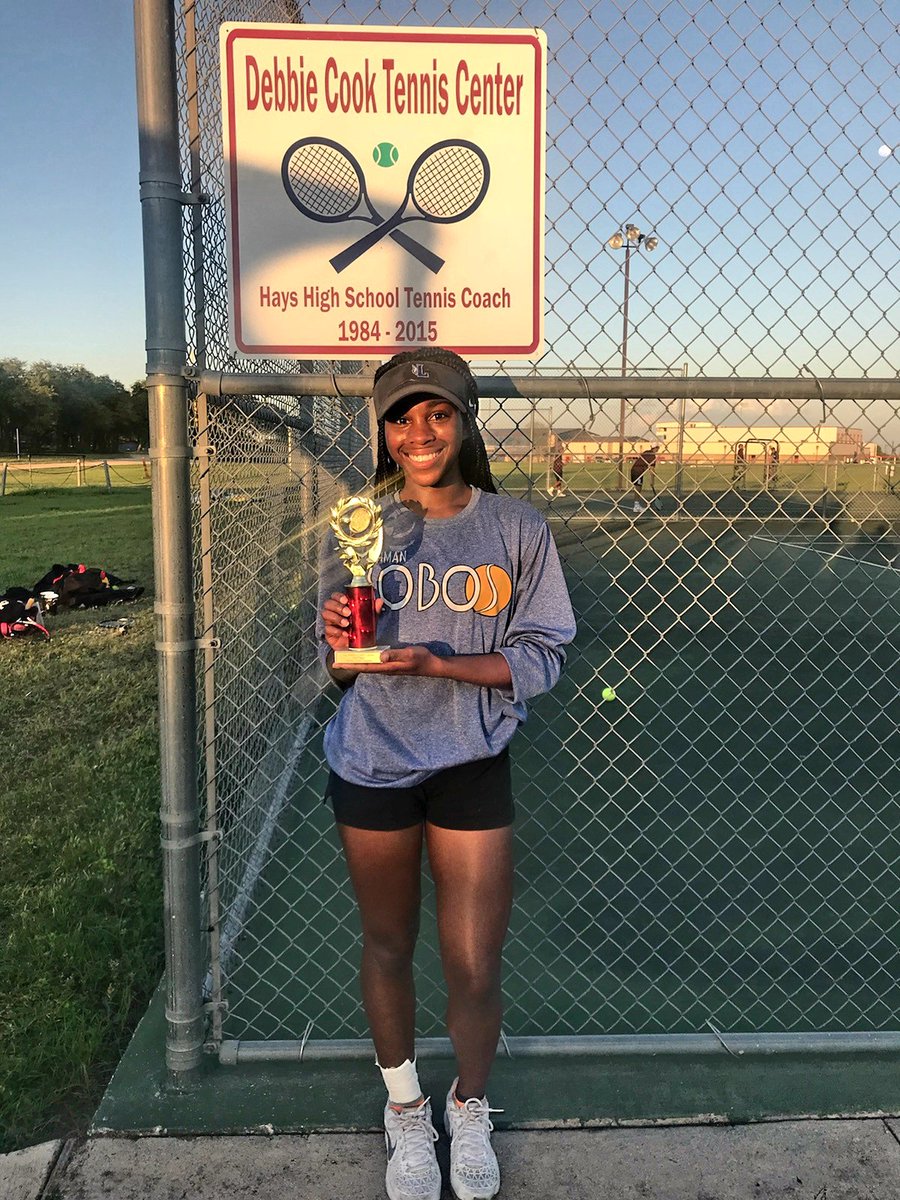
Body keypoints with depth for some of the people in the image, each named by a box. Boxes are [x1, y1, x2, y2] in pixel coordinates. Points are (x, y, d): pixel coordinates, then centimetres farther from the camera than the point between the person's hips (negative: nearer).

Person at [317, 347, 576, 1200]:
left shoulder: (518, 530, -5)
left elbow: (541, 658, -7)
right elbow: (337, 668, 4)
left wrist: (436, 664, -21)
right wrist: (340, 639, -20)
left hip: (472, 764, -1)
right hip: (371, 764, 1)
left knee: (475, 967, 5)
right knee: (387, 947, 17)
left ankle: (469, 1113, 37)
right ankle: (405, 1111, 43)